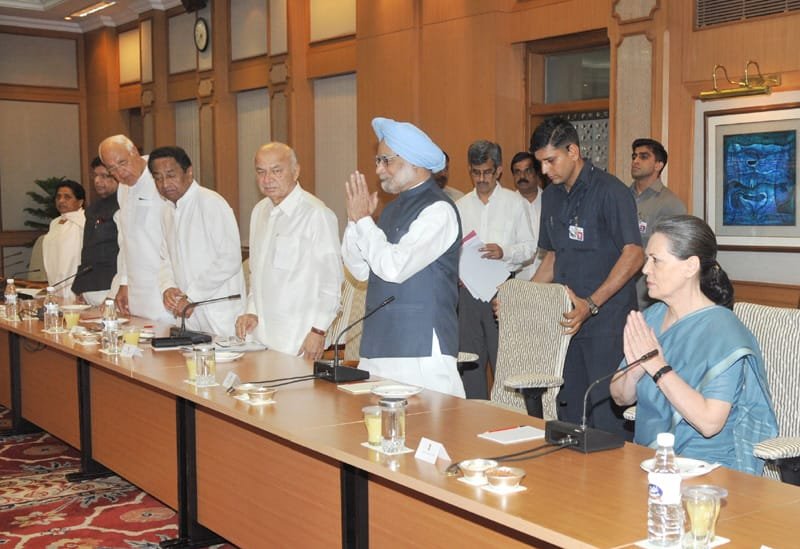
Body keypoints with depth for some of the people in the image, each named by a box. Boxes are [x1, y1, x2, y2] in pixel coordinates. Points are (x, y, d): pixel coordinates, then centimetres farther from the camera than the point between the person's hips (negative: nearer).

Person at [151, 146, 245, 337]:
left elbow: (230, 260, -16)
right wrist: (167, 287, -3)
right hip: (189, 313, 6)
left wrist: (191, 296, -15)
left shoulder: (212, 203, -11)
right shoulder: (167, 211, 12)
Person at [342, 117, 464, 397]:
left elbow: (394, 267, -20)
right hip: (380, 347, 8)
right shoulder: (393, 208, 16)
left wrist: (363, 219, -10)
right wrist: (356, 220, 2)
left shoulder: (438, 209, -12)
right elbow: (360, 270, 16)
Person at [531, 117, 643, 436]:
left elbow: (634, 254, -16)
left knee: (605, 415, -6)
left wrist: (591, 304, -24)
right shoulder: (551, 196, 15)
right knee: (568, 410, 11)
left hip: (606, 321, -7)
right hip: (567, 320, 7)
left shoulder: (610, 191, -10)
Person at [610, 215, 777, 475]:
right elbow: (621, 398, 9)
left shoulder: (723, 331, -14)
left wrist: (658, 366, -20)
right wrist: (635, 369, -12)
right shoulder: (651, 317, 6)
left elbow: (710, 423, -22)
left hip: (708, 468, -7)